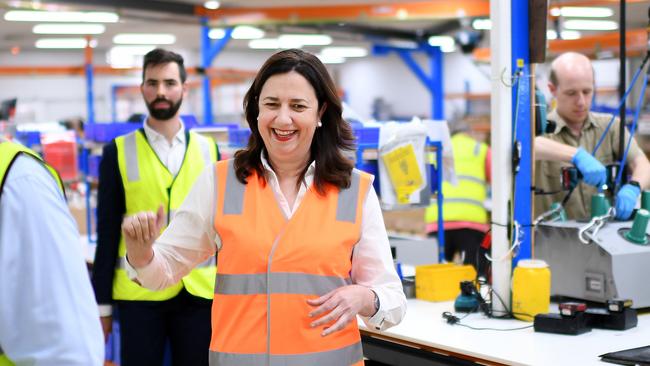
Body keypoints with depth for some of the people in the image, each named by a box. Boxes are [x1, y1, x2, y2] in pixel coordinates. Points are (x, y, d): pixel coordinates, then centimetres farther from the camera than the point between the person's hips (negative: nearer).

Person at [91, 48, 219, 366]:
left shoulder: (207, 149, 6)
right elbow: (107, 233, 0)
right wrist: (102, 303, -1)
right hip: (139, 293, -2)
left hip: (199, 292, 2)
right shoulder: (118, 151, 0)